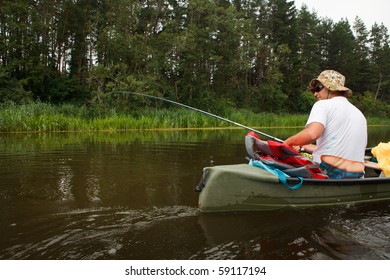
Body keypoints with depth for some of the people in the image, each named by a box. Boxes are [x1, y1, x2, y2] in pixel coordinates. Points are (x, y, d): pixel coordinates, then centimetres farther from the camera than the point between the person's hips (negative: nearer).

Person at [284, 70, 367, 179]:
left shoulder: (323, 104, 1)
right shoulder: (359, 114, 24)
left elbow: (311, 134, -20)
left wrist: (289, 141, -1)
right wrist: (304, 146, 33)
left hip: (328, 172, -7)